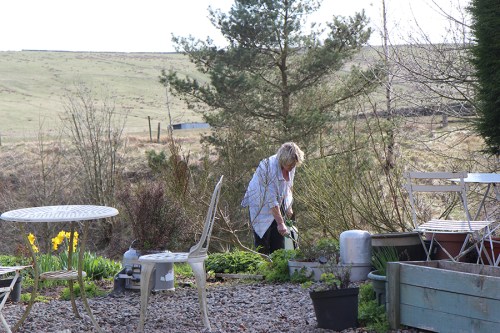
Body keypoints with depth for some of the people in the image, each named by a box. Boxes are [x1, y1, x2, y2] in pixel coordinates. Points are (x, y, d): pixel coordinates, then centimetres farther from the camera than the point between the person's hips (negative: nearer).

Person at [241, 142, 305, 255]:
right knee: (263, 244, -7)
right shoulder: (270, 168, -31)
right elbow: (271, 200, -30)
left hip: (278, 205, 7)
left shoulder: (290, 167, -8)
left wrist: (288, 207, 10)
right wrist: (280, 223, -28)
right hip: (261, 206, -7)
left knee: (278, 243, 4)